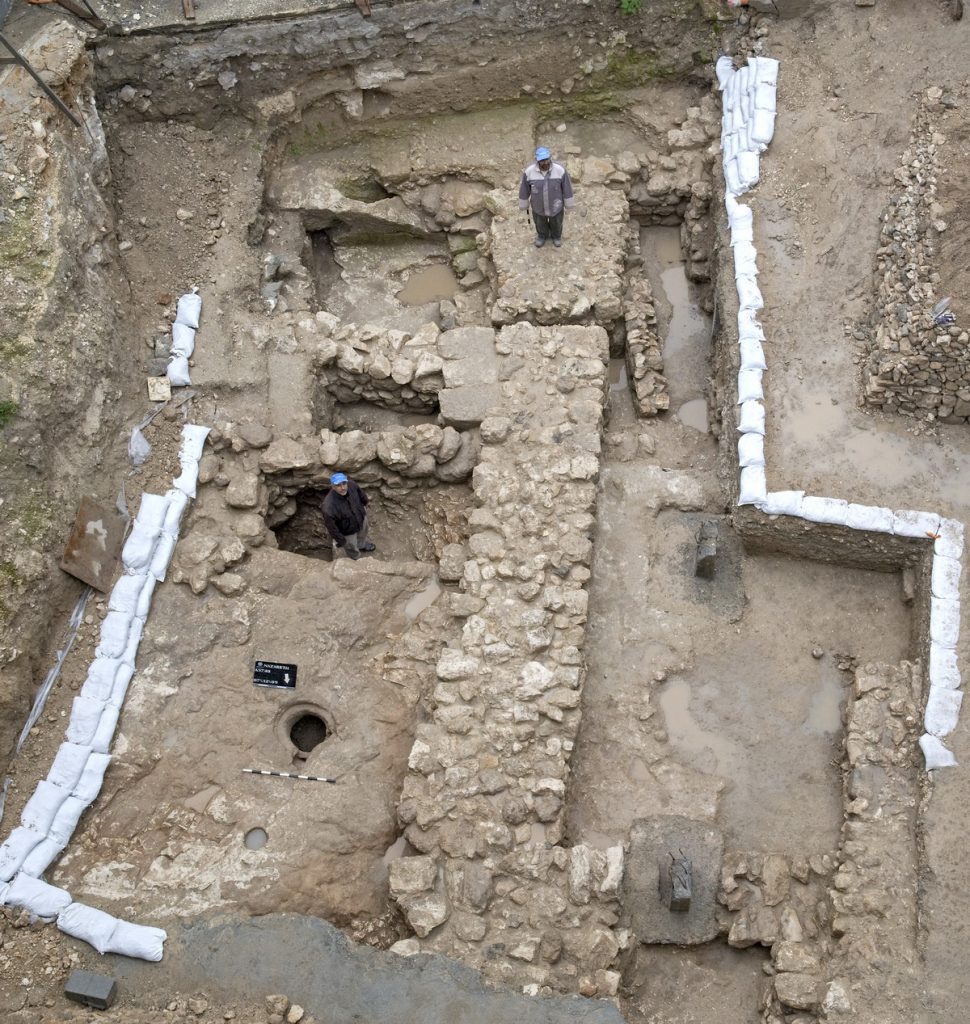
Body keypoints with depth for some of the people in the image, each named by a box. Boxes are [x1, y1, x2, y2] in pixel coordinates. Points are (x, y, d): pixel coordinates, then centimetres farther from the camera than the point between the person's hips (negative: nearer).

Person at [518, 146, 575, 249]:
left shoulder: (560, 170, -28)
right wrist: (524, 205, 1)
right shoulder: (529, 172, -27)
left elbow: (567, 188, -14)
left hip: (556, 207, 0)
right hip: (538, 207, 0)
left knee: (556, 224, 28)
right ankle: (542, 235, 62)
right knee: (540, 224, 29)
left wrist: (568, 205, -2)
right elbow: (524, 189, -11)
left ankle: (556, 235, 61)